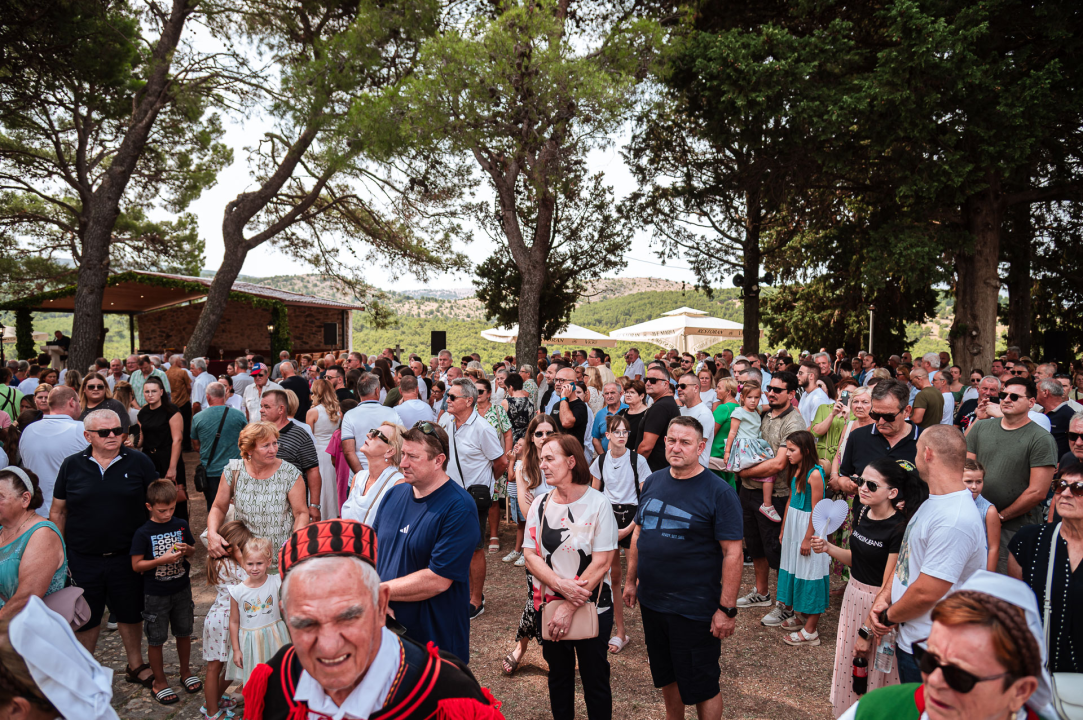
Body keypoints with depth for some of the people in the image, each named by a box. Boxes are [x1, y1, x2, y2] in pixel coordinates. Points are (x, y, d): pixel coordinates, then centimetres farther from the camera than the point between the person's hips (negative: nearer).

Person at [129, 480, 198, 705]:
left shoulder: (181, 525, -2)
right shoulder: (143, 533, -13)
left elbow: (192, 550, 10)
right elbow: (136, 565, -13)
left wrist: (186, 550, -12)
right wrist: (162, 560, -25)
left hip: (181, 589, 3)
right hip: (155, 594, -3)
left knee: (184, 632, 16)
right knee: (156, 639, 8)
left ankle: (185, 672, 35)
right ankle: (159, 682, 25)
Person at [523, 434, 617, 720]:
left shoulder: (597, 503, -13)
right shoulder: (540, 504, -1)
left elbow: (601, 562, -16)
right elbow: (530, 555, -2)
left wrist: (568, 609, -17)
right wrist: (560, 585, -19)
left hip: (592, 608, -4)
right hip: (548, 606, 4)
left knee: (595, 680, 9)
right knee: (558, 675, 19)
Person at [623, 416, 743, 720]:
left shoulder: (719, 492, -14)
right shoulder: (653, 482, 4)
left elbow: (732, 552, -15)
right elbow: (638, 533, 13)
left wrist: (727, 609, -18)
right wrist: (631, 581, 13)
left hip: (695, 610, -6)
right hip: (651, 601, 6)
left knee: (701, 686, 8)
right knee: (666, 676, 22)